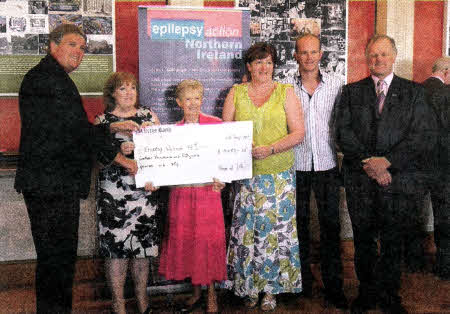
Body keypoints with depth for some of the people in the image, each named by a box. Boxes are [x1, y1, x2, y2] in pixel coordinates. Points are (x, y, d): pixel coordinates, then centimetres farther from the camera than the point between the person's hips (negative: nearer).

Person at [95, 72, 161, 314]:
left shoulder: (148, 116, 12)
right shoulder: (102, 121, 5)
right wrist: (120, 151, -16)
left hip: (144, 191, 2)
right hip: (113, 193, -2)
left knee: (143, 243, 7)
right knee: (116, 247, -2)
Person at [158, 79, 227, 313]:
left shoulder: (215, 124, -1)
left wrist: (220, 180, -16)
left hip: (207, 191, -3)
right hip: (181, 192, 3)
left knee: (208, 240, 1)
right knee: (184, 239, 8)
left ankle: (211, 295, 16)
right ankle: (196, 291, 25)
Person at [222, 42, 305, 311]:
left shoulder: (286, 93, 5)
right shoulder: (236, 93, 10)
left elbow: (299, 133, -2)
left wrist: (270, 149, -15)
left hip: (279, 175, -1)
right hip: (245, 176, 1)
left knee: (275, 231, 1)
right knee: (246, 231, 3)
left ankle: (271, 289, 17)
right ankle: (249, 286, 19)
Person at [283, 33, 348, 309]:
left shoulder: (337, 84, 1)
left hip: (327, 164, 0)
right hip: (296, 165, 0)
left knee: (331, 225, 5)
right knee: (300, 224, 11)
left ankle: (334, 287, 17)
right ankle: (304, 282, 26)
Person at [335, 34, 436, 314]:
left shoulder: (414, 92, 5)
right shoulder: (352, 92, 9)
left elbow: (424, 137, -5)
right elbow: (344, 133, 0)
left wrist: (387, 161, -15)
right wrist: (367, 162, -13)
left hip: (399, 179, -1)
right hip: (360, 181, 1)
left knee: (393, 243, 9)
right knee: (363, 241, 11)